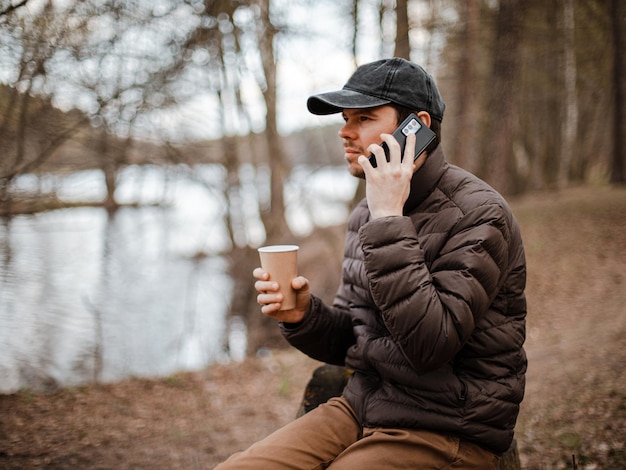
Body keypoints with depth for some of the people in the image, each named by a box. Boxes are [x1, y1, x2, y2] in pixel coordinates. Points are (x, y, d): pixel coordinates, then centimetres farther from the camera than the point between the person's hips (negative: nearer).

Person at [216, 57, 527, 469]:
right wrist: (304, 316, -8)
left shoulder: (478, 214, -14)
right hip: (362, 406, 6)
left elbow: (430, 345, -25)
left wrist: (389, 222, -23)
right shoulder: (367, 213, 8)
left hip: (446, 432, -6)